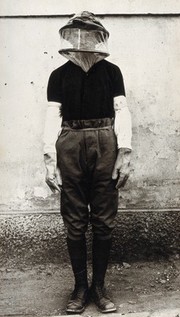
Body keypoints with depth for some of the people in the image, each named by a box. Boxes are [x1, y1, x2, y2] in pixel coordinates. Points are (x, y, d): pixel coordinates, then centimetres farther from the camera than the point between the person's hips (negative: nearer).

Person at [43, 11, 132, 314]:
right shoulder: (59, 75, 9)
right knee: (74, 223, 4)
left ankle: (99, 286, 18)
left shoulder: (111, 71, 9)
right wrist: (49, 160, -4)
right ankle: (80, 286, 17)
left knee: (104, 221, 4)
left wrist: (124, 153, -6)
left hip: (105, 145, 0)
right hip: (70, 146, 0)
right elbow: (52, 117, 4)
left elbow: (122, 111, 3)